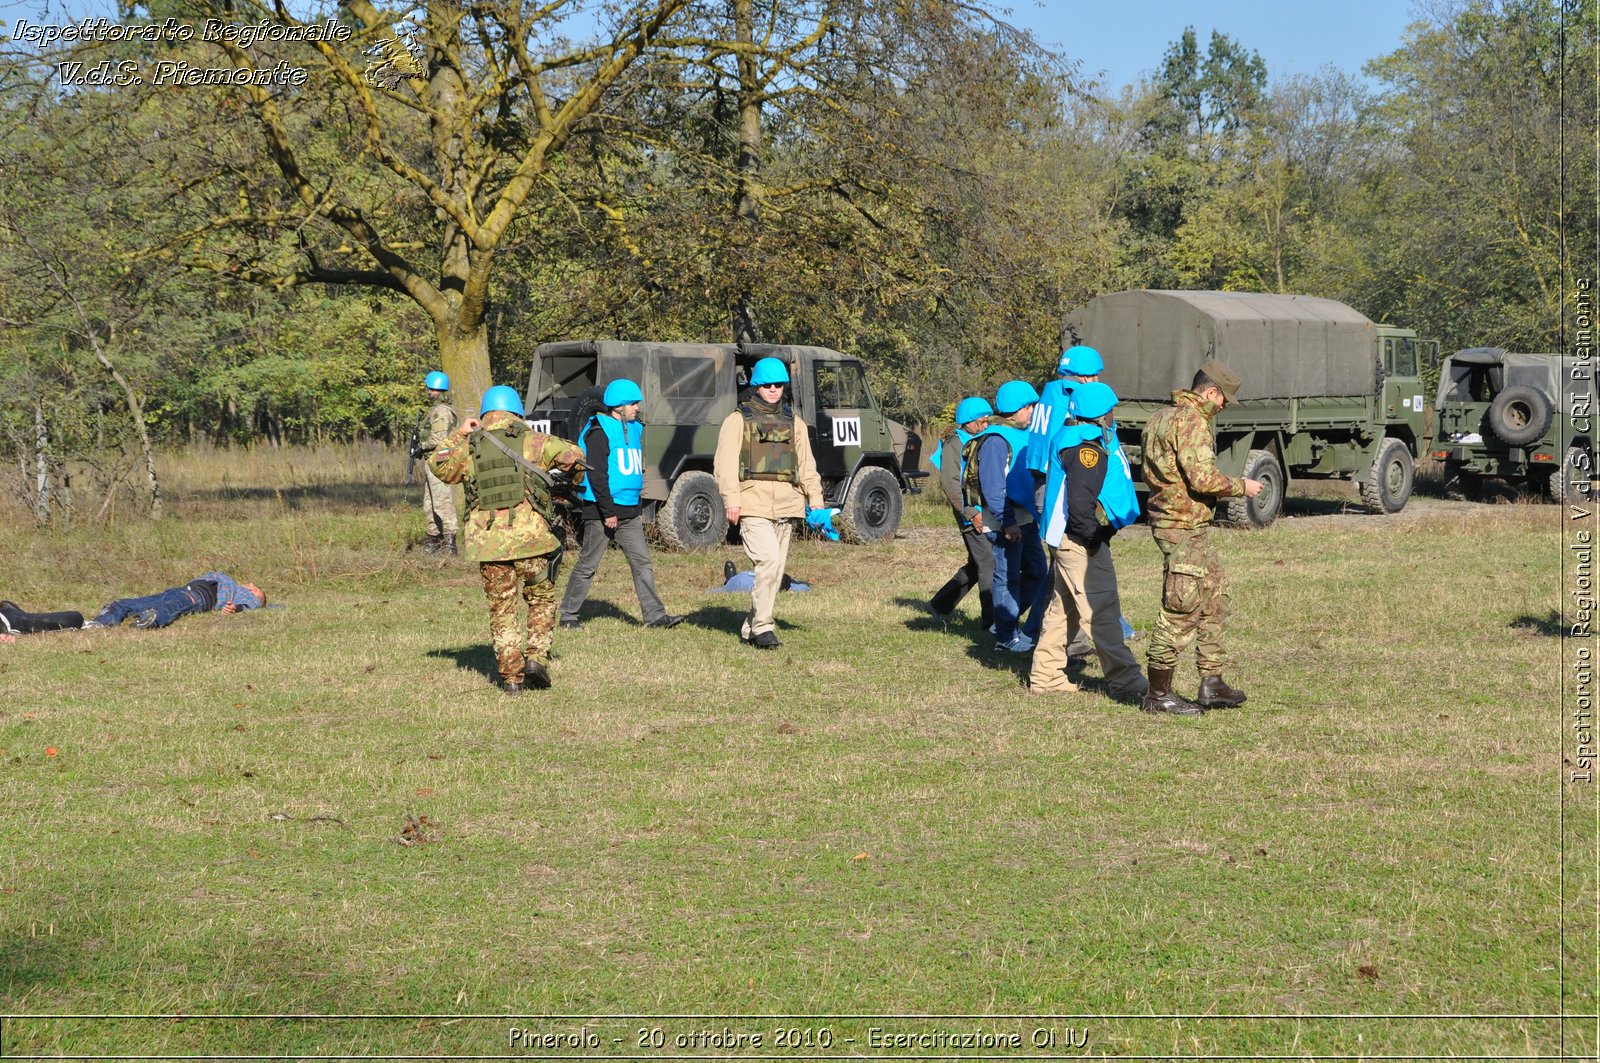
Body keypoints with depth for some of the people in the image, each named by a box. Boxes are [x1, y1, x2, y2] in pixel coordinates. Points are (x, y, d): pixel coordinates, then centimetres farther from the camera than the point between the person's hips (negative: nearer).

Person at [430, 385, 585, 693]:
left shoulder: (469, 448, 7)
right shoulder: (533, 441, 2)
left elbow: (438, 466, 24)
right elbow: (574, 456, -2)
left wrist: (458, 435, 26)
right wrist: (563, 480, 18)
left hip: (487, 541, 2)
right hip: (530, 538, -1)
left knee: (502, 610, 10)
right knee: (542, 600, 17)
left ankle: (511, 676, 7)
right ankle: (537, 657, 2)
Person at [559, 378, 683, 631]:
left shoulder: (634, 429, 15)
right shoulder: (599, 431, -11)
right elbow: (596, 474, -17)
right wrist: (608, 511, -20)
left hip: (629, 512, 8)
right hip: (601, 510, -8)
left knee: (642, 562, 1)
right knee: (587, 565, 1)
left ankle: (655, 615, -1)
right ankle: (567, 615, 12)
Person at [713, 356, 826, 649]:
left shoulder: (793, 422, 20)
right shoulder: (738, 420, 4)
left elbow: (806, 464, 21)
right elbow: (724, 463, -4)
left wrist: (815, 498, 9)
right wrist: (731, 499, -15)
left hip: (786, 505, 6)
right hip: (753, 504, -5)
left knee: (775, 569, 7)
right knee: (769, 560, -21)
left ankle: (751, 627, 18)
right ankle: (763, 627, -14)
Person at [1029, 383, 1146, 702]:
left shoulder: (1086, 440, 13)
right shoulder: (1087, 448, -20)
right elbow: (1080, 502, -27)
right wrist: (1094, 538, -18)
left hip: (1071, 540, 11)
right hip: (1080, 541, -11)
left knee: (1064, 606, 16)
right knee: (1101, 610, -9)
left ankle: (1046, 676, 22)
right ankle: (1124, 681, -9)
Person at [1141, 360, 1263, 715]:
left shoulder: (1165, 416, 15)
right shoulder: (1190, 422, -17)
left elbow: (1152, 472, 21)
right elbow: (1204, 479, -24)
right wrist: (1241, 487, -7)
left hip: (1193, 528, 11)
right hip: (1183, 528, -11)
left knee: (1213, 602, 16)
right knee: (1180, 611, -5)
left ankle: (1212, 683, 19)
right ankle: (1158, 694, 0)